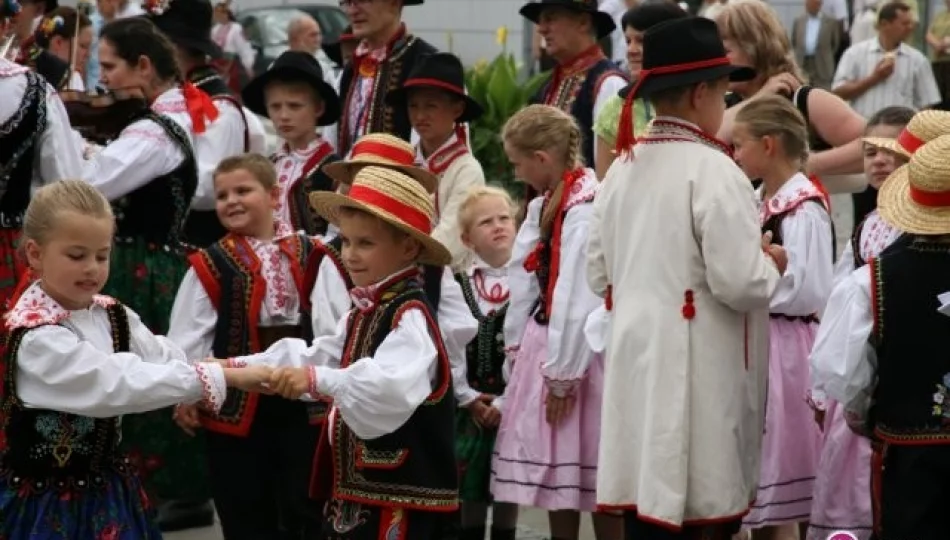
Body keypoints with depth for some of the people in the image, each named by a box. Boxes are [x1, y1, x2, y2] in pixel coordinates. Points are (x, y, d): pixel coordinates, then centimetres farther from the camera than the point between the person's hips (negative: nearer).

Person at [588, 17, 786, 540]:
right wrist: (771, 264, 1)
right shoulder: (712, 169, -14)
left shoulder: (622, 168, 7)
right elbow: (739, 284, -18)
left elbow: (599, 275, 13)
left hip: (634, 361, 7)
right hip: (696, 371, -7)